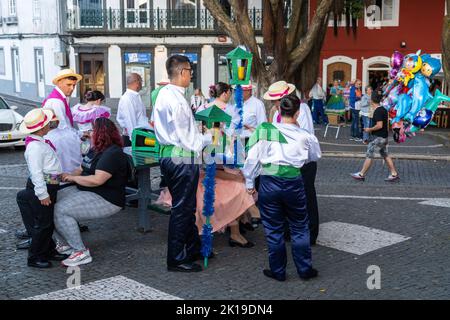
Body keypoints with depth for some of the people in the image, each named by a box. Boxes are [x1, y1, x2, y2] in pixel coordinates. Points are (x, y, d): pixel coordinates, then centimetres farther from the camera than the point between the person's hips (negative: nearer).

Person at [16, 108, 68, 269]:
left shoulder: (41, 142, 10)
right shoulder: (35, 147, -22)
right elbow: (36, 172, -24)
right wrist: (43, 194, -23)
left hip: (50, 185, 10)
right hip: (43, 187, -10)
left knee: (49, 222, 19)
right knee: (43, 223, -1)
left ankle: (49, 251, 31)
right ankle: (35, 257, 11)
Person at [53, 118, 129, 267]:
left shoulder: (113, 154, -18)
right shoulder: (95, 150, 15)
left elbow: (97, 180, -26)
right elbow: (81, 170, 17)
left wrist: (73, 178, -14)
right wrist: (66, 176, -4)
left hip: (106, 200, -10)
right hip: (84, 191, 10)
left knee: (60, 210, -24)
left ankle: (81, 252, -16)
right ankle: (65, 244, 7)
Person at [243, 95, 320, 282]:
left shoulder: (265, 131, -7)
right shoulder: (304, 136, -4)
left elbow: (252, 158, -6)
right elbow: (314, 157, 15)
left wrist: (250, 183, 6)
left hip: (269, 183, 0)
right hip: (294, 184, 1)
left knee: (274, 229, 12)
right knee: (300, 228, 16)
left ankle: (278, 271, 21)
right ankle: (304, 269, 23)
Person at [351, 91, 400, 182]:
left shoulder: (377, 111, -19)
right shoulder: (383, 109, 9)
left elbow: (379, 125, -24)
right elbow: (386, 123, 17)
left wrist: (369, 129, -12)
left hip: (378, 137, -9)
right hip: (384, 136, 9)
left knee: (369, 155, -1)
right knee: (385, 155, 16)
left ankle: (361, 174, 6)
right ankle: (394, 174, 17)